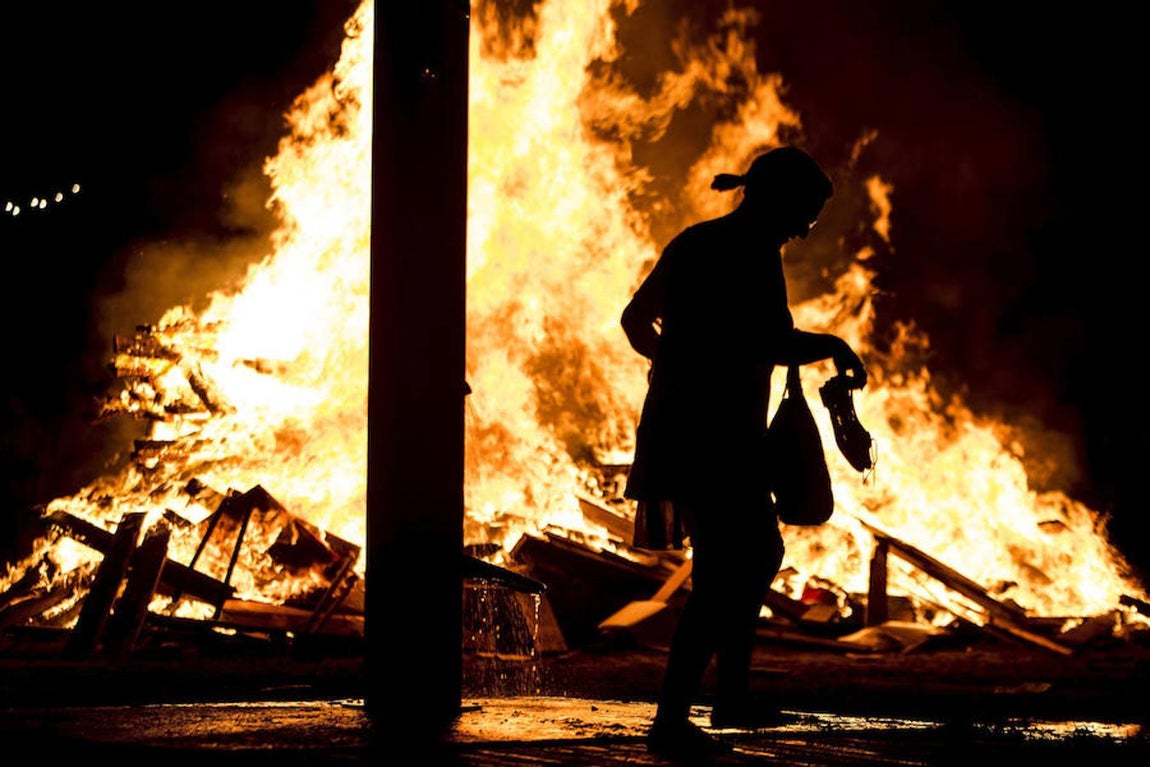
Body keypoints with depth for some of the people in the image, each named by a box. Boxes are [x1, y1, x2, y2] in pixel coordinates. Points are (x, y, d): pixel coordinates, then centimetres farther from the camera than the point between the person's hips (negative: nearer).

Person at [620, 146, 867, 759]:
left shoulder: (692, 243, 14)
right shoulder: (754, 253, -13)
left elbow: (636, 319, 24)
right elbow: (769, 341, -27)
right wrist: (832, 346, -10)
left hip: (674, 426, 10)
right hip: (719, 435, -10)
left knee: (759, 550, 23)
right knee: (722, 577, -6)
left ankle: (732, 695, 29)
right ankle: (670, 721, -8)